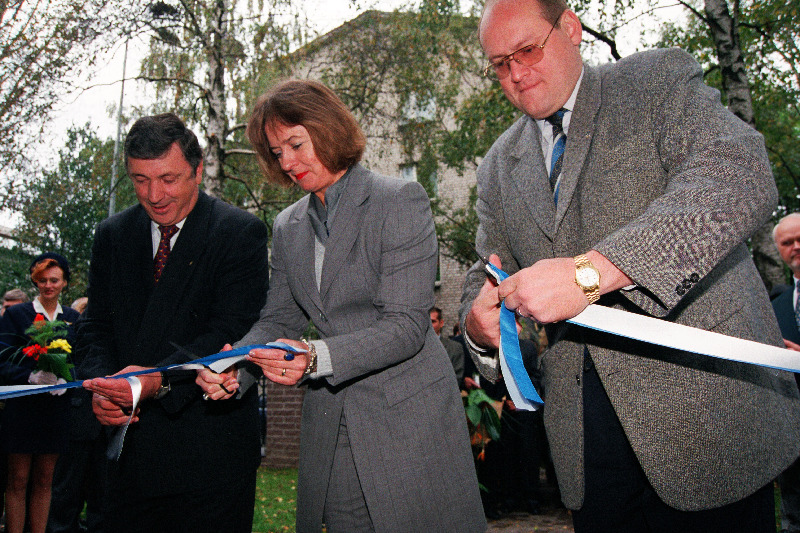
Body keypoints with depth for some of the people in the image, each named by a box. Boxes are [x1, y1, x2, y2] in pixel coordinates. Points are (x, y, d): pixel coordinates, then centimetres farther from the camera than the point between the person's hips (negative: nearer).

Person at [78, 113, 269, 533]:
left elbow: (231, 331, -15)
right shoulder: (112, 235, 9)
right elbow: (96, 326, 9)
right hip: (129, 439, 5)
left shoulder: (242, 233, -8)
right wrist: (100, 385, -11)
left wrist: (160, 379, -29)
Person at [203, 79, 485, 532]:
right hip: (331, 427, 5)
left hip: (409, 416, -4)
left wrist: (317, 358, -28)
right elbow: (279, 319, 11)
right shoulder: (287, 227, 11)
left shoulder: (401, 201, -9)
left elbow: (407, 325, -16)